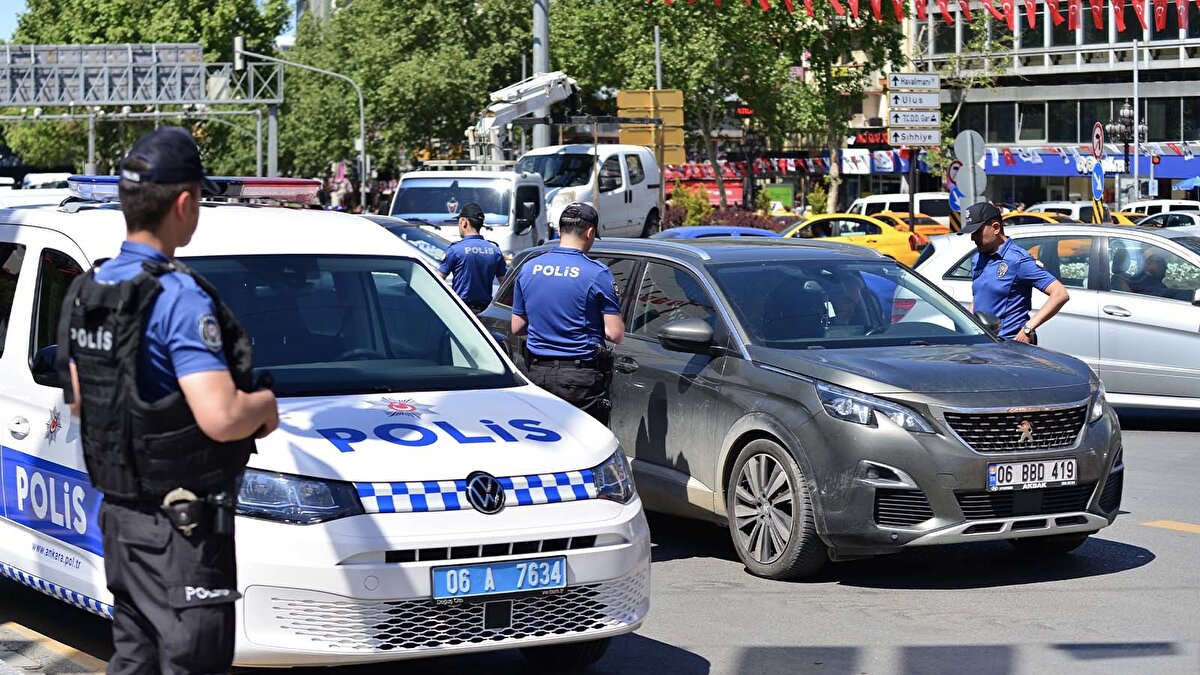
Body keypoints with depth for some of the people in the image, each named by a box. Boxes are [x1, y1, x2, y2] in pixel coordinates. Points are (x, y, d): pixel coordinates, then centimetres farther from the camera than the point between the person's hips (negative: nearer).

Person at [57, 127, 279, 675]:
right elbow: (221, 418, -28)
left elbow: (78, 399, 19)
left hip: (119, 514, 9)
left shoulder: (86, 291, 7)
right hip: (180, 527, -9)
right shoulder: (179, 298, -20)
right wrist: (266, 404, -9)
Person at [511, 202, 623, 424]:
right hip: (582, 377, -5)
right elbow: (615, 334, -10)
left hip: (537, 373, 5)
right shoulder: (597, 273, -9)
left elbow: (516, 327, 11)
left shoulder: (529, 269, 5)